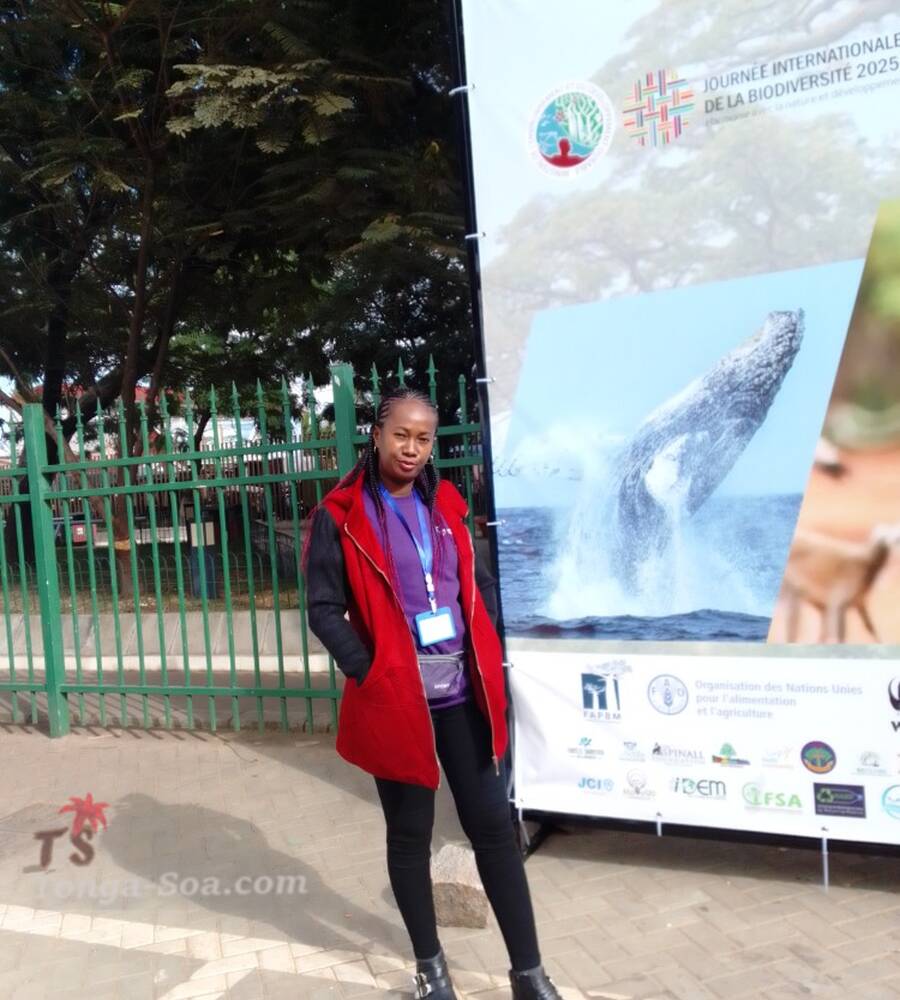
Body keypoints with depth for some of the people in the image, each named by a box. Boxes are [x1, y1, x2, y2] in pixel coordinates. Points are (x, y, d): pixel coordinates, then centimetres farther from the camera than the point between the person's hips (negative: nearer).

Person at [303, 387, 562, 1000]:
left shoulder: (445, 504, 9)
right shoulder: (342, 514, -6)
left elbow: (481, 585, 15)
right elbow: (324, 608, -7)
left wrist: (484, 658, 4)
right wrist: (368, 672, -15)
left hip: (463, 692, 4)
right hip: (395, 697, -3)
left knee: (494, 825, 7)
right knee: (410, 832, 11)